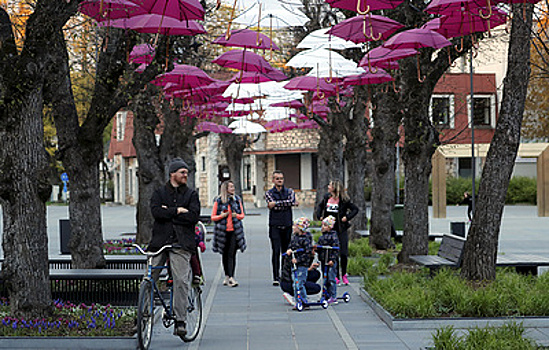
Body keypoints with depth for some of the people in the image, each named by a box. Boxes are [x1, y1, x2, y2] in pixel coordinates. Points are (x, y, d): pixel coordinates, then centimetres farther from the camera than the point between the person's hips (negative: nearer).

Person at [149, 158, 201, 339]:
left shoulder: (191, 194, 12)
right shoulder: (159, 193, 13)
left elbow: (193, 216, -5)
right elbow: (156, 212, -7)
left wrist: (168, 213, -4)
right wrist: (178, 211, -9)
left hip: (181, 244, -1)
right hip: (160, 241, 1)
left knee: (181, 281, -11)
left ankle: (180, 321, -7)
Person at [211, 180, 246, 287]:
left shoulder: (237, 199, 8)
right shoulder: (218, 201, 1)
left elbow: (242, 214, 14)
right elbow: (213, 217, 4)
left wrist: (236, 215, -7)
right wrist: (222, 215, -14)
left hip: (235, 231, 0)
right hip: (222, 231, 0)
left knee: (231, 254, -7)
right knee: (225, 254, 6)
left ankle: (230, 277, -7)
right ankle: (227, 276, 15)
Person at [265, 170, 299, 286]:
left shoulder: (290, 192, 12)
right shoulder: (269, 193, 7)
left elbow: (291, 201, -9)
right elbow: (273, 205, -9)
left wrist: (276, 203, -11)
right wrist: (292, 203, -6)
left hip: (287, 225, 2)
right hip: (275, 226, -2)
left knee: (286, 251, 4)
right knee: (276, 251, -9)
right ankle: (276, 277, -9)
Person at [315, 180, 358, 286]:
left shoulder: (344, 200, -8)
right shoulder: (327, 197, 6)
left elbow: (355, 209, -3)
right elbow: (320, 206, 24)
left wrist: (347, 217, -13)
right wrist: (319, 216, 8)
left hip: (341, 230, -4)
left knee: (343, 254, -4)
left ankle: (344, 274, 16)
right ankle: (335, 276, 12)